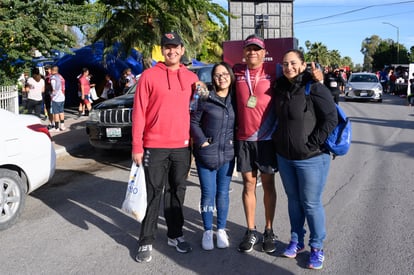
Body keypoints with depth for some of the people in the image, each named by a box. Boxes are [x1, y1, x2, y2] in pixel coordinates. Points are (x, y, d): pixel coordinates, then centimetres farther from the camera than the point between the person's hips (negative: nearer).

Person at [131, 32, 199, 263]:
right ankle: (147, 241, 15)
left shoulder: (192, 77, 8)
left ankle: (175, 234, 28)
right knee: (154, 194, 3)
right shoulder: (149, 76, -3)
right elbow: (139, 112, -5)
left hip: (182, 147, 3)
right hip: (155, 147, -3)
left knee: (177, 191, 13)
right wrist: (137, 146, -9)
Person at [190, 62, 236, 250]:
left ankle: (221, 230, 25)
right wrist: (202, 141, -11)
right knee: (208, 193, 2)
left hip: (227, 153, 3)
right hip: (206, 153, -3)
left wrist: (234, 140, 1)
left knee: (223, 193, 11)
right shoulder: (205, 98, -7)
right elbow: (193, 121, -5)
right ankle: (208, 231, 18)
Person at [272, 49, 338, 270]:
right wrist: (279, 141, 11)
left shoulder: (315, 88, -12)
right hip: (284, 156, 6)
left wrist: (313, 143, -16)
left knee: (311, 203, 3)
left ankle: (317, 247, 21)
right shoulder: (280, 88, 7)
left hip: (311, 158, -6)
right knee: (293, 200, 16)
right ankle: (296, 241, 32)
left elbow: (331, 118, -15)